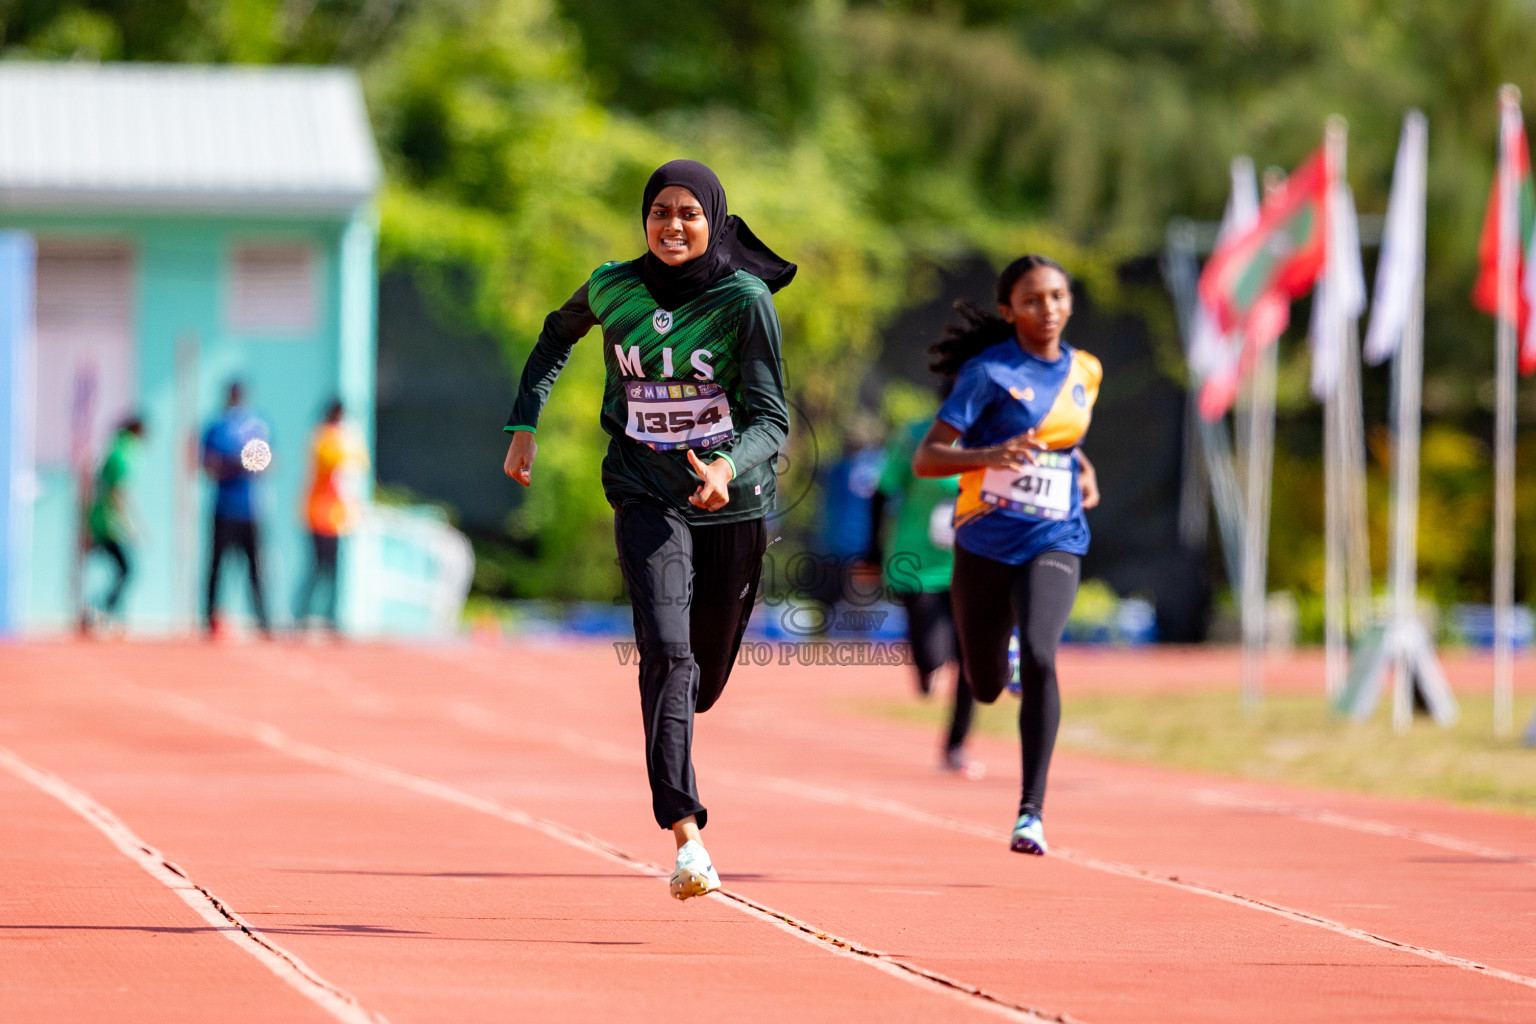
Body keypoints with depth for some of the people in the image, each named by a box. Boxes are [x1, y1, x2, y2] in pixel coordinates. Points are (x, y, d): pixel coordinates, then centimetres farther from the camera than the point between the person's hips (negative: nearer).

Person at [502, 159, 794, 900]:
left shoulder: (744, 299, -10)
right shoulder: (613, 289, -3)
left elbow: (772, 417, -14)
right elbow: (557, 337, 20)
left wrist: (731, 467, -33)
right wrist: (524, 424, 13)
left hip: (733, 504, 0)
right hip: (648, 497, 0)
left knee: (704, 680, 14)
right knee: (666, 651, -23)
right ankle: (685, 835, -30)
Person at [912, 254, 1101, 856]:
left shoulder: (1085, 373, 7)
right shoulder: (989, 372, -9)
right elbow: (925, 459, -14)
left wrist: (1083, 472, 10)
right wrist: (990, 455, -31)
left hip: (1054, 542, 1)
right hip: (986, 541, -1)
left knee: (1039, 658, -24)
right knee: (985, 684, 11)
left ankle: (1031, 812, -22)